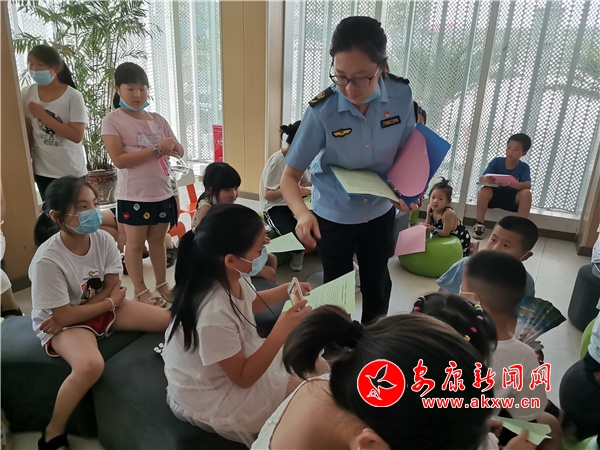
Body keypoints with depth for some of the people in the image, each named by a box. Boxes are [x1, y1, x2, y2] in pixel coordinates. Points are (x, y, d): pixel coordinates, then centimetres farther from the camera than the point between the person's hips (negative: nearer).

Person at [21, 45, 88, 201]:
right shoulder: (27, 94, -1)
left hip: (72, 171, -3)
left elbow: (77, 136, -21)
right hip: (43, 171, 3)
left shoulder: (73, 96, -13)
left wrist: (42, 115, -20)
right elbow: (26, 133, 6)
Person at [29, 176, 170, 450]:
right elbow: (65, 315, -23)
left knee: (170, 319, -8)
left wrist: (80, 312, -19)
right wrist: (111, 301, -13)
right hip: (63, 323, -5)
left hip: (102, 308, 5)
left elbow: (112, 288, -9)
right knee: (91, 365, -35)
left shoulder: (103, 239, -14)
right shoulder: (47, 261, -27)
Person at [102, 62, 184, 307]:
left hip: (162, 193, 4)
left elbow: (180, 151, 7)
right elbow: (119, 160, -18)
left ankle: (162, 285, 28)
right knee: (135, 243, 7)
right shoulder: (112, 121, -8)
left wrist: (172, 145, -17)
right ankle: (140, 290, 21)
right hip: (133, 196, -4)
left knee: (158, 240, 15)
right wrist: (156, 150, -22)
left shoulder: (157, 119, 7)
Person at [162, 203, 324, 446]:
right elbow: (244, 378, -25)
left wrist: (285, 290, 0)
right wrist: (282, 329, -31)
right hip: (214, 397, -7)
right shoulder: (214, 313, -39)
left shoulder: (229, 278, -14)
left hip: (238, 360, 8)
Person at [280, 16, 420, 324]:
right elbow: (290, 176, -23)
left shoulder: (401, 95, -18)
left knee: (377, 282, 22)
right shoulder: (322, 111, -27)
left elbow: (407, 149, -1)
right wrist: (302, 213, -42)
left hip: (380, 210, 3)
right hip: (334, 215, -3)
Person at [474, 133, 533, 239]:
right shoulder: (497, 161, -7)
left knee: (526, 193, -28)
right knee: (484, 190, -31)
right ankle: (479, 225, -19)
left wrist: (511, 183, -45)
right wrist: (487, 179, -43)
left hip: (512, 199, 0)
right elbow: (481, 178, -16)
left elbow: (528, 185, -23)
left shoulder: (524, 167, -8)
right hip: (494, 195, 0)